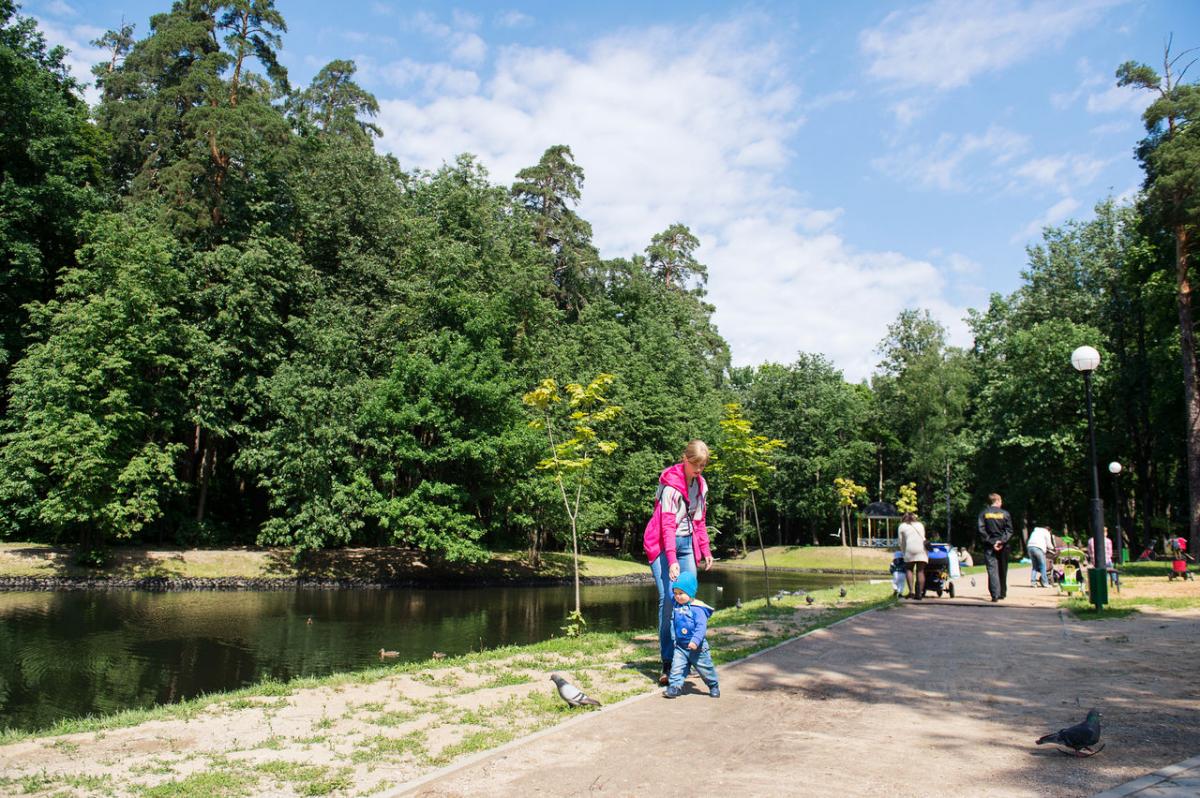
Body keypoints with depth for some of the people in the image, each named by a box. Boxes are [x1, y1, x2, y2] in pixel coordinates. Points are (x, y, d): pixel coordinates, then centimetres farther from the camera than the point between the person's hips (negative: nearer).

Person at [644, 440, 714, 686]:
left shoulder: (700, 484, 6)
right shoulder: (671, 484, -16)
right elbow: (668, 524, -22)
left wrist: (705, 550, 12)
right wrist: (672, 561, -29)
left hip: (687, 545, 7)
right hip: (663, 545, -7)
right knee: (667, 600, -12)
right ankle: (667, 664, -9)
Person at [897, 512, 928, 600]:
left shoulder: (902, 526, 17)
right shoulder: (920, 525, 27)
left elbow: (901, 542, 17)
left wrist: (904, 552, 28)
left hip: (911, 549, -3)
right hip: (922, 548, 3)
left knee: (909, 569, 7)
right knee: (920, 571, 3)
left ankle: (911, 591, -8)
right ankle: (920, 594, 0)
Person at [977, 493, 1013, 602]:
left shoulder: (983, 513, 0)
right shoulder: (1005, 513, 0)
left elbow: (981, 530, -7)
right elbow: (1009, 530, -6)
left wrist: (991, 542, -7)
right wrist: (1002, 541, -10)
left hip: (989, 545, -1)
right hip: (1003, 546, 1)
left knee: (992, 570, -5)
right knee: (1002, 570, 14)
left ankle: (995, 594, -16)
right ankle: (1002, 593, 24)